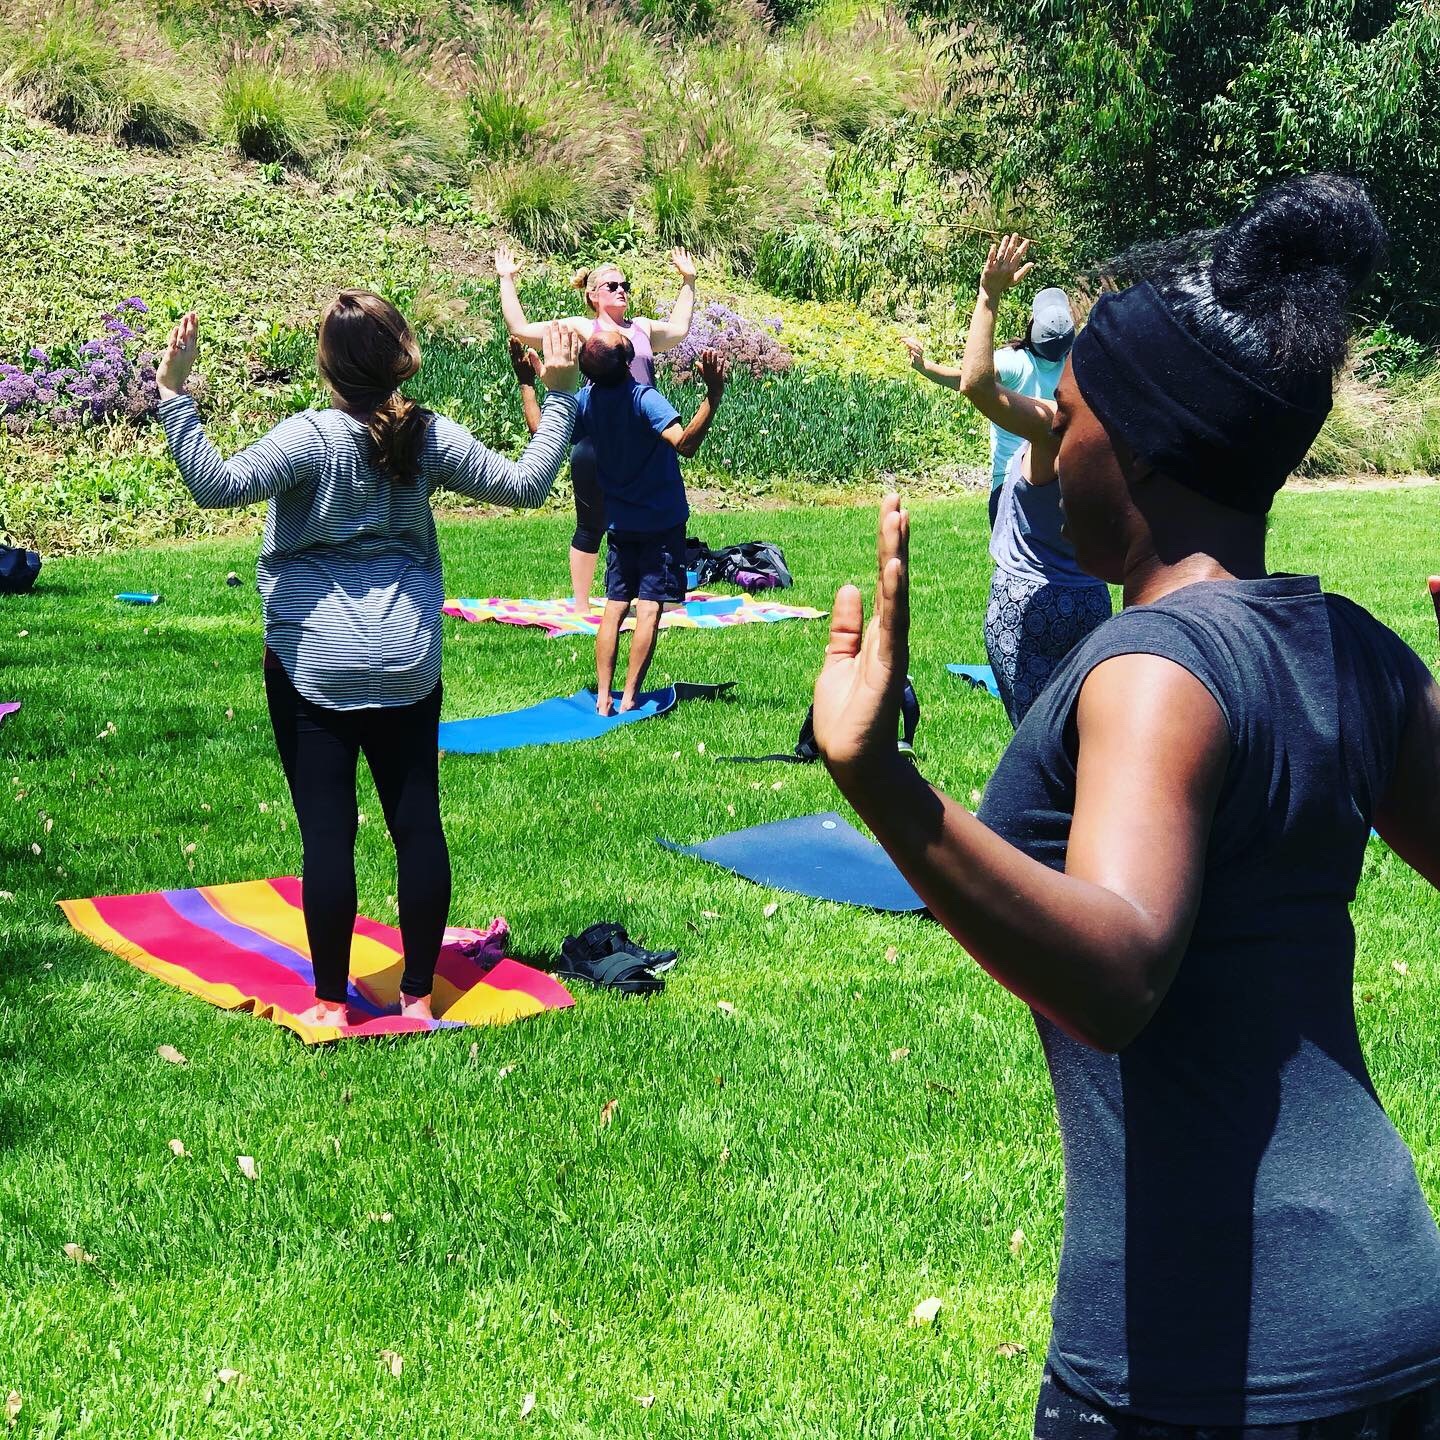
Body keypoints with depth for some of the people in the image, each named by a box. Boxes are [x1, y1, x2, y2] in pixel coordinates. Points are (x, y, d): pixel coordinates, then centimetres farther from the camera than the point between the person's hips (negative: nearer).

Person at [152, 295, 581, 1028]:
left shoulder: (312, 437, -14)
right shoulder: (431, 437, -1)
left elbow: (217, 483, -25)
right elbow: (524, 483, 8)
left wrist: (174, 396, -21)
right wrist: (559, 398, 16)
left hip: (313, 665, -4)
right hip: (408, 665, 4)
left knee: (327, 832, 1)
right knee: (418, 824, 8)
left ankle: (330, 1002, 7)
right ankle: (418, 994, 15)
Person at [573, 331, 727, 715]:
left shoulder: (586, 401, -6)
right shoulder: (644, 399, -24)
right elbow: (684, 443, -37)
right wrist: (713, 395, -47)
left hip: (619, 522, 5)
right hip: (661, 523, -5)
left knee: (614, 608, 9)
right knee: (649, 609, -3)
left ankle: (603, 697, 4)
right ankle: (629, 697, -6)